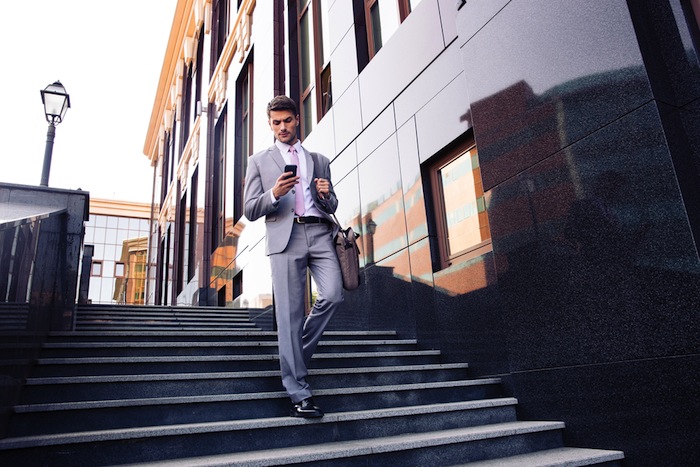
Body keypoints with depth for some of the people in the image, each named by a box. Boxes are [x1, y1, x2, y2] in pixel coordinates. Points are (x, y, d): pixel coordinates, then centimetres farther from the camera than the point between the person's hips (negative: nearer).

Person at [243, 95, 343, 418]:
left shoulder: (319, 161, 23)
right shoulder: (259, 161, 16)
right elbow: (250, 210, 7)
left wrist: (327, 195, -1)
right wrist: (274, 194, -13)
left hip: (319, 233, 3)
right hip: (284, 236, -2)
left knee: (332, 296, -15)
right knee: (289, 314, -6)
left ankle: (298, 352, 13)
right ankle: (299, 395, -1)